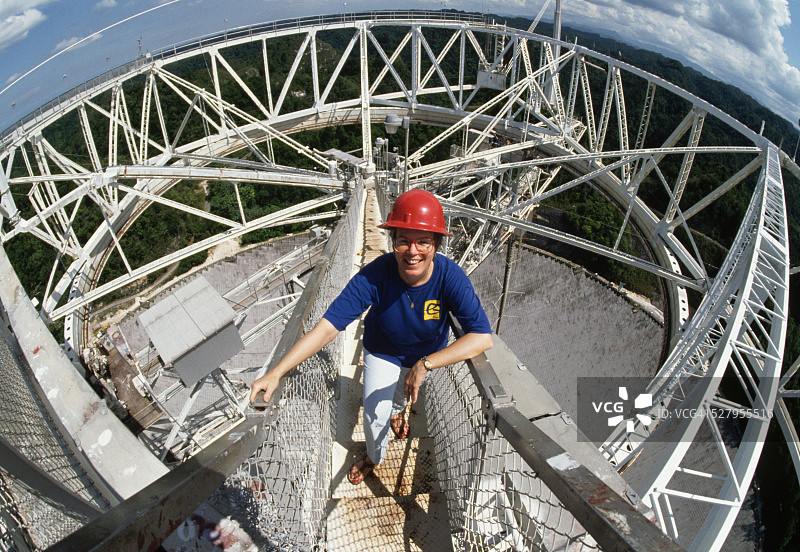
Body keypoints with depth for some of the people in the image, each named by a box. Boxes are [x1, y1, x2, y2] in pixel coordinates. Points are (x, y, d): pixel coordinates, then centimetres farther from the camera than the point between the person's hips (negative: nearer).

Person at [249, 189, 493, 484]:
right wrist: (275, 373, -47)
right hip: (383, 352, -1)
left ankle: (396, 409, 69)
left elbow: (482, 337, -42)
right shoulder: (374, 276, -39)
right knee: (374, 417, 1)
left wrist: (425, 364, -47)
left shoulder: (450, 277, -37)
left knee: (403, 393, 29)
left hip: (429, 352, 2)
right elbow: (326, 327, -40)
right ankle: (375, 456, 38)